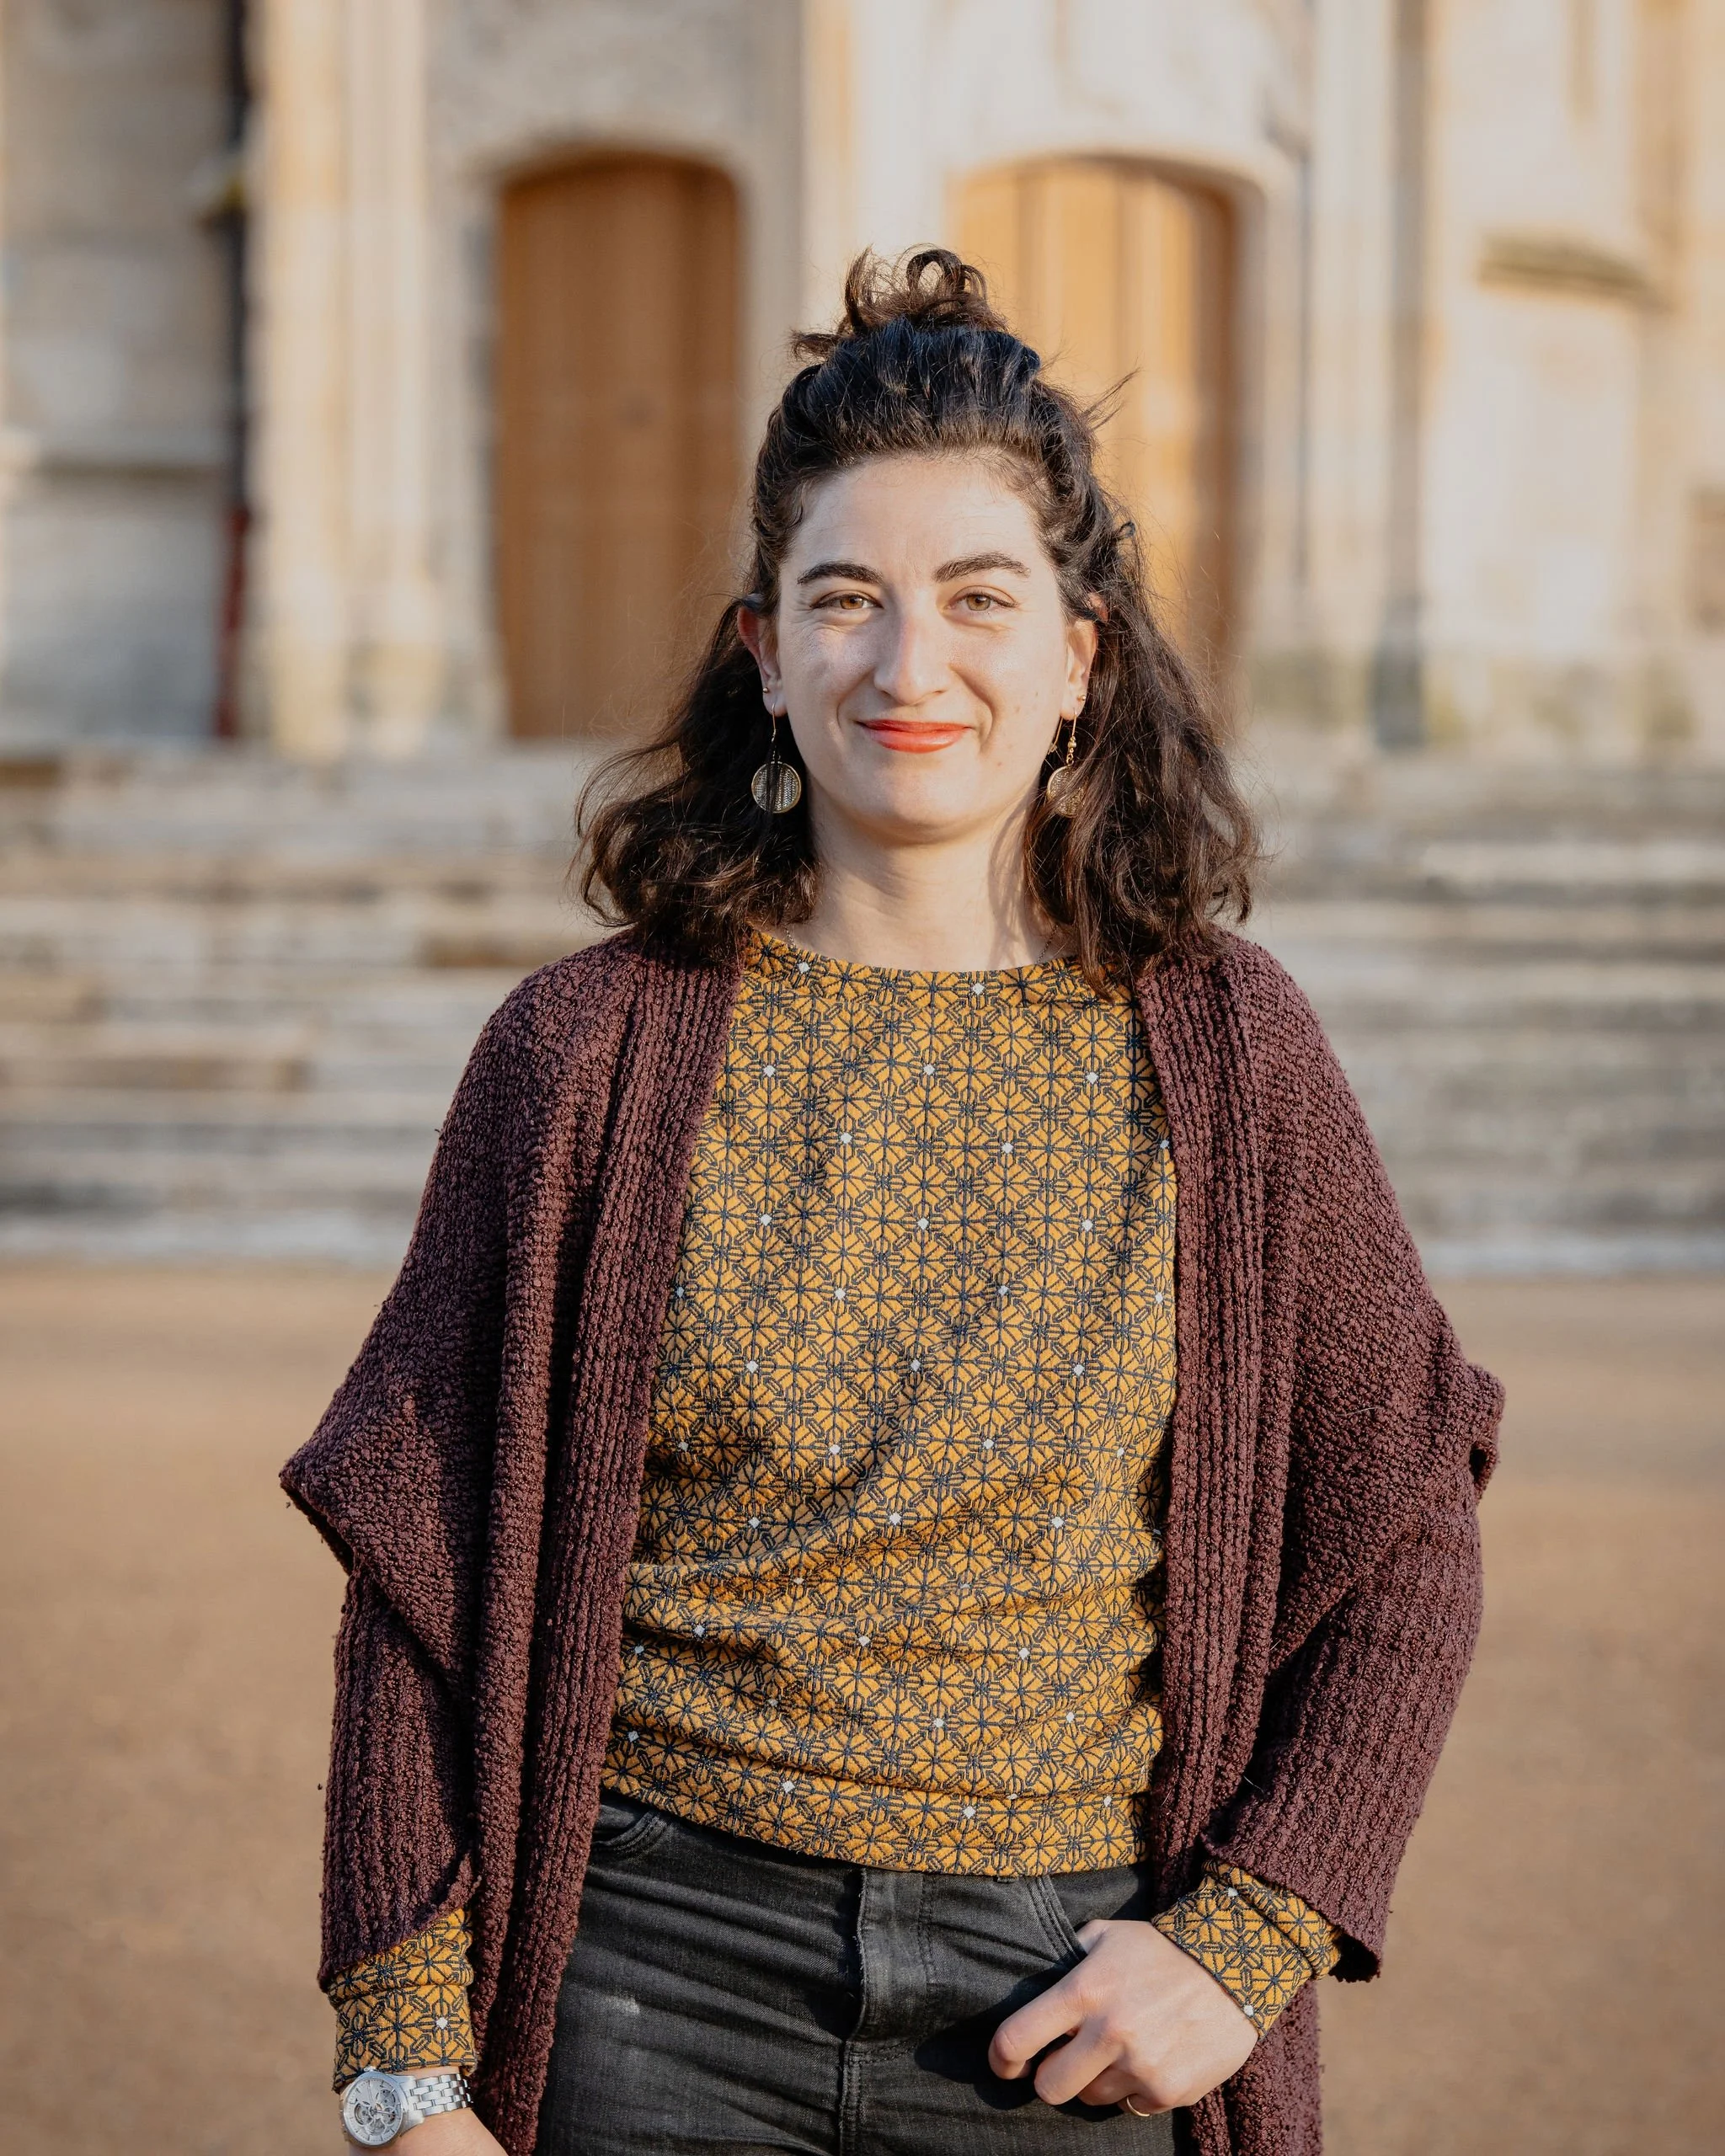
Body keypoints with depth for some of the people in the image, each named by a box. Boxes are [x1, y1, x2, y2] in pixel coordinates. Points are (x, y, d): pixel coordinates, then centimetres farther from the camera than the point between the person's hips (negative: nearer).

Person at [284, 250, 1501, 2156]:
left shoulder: (1225, 1054, 0)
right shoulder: (594, 1050, -3)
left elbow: (1401, 1556, 5)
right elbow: (423, 1584, 0)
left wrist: (1239, 1945, -5)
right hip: (658, 1994, 0)